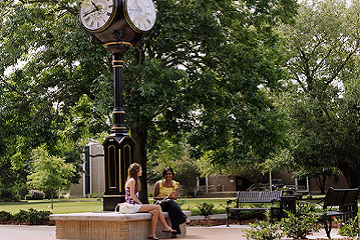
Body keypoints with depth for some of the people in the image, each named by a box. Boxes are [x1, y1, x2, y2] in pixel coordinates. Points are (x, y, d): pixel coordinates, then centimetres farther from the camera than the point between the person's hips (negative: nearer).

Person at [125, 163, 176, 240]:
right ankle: (166, 227, -2)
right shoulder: (132, 180, -9)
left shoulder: (134, 180, 21)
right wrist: (141, 204, -9)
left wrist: (141, 204, 9)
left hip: (135, 205, 9)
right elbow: (132, 196, -15)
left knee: (155, 212, -8)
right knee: (158, 207, -11)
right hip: (132, 206, -9)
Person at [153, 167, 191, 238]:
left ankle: (174, 232, -43)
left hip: (171, 203, 2)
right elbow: (154, 197, 1)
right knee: (170, 201, -38)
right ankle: (185, 218, -41)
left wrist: (169, 197, -30)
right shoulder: (158, 183, 5)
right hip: (161, 205, -2)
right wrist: (167, 197, -15)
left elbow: (176, 196, -5)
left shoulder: (175, 184, 10)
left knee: (172, 210, -39)